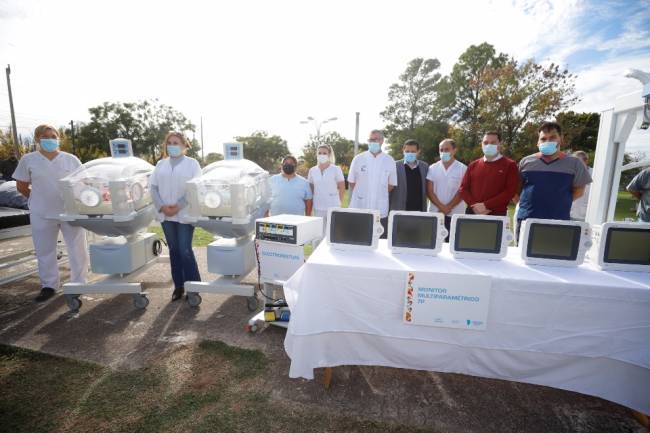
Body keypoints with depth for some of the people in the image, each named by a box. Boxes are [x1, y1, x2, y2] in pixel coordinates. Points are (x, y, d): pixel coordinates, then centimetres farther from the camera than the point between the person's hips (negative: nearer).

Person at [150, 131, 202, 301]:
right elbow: (154, 187, 8)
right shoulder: (161, 164, 13)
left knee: (185, 251, -5)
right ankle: (178, 286, 21)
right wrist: (162, 207, -8)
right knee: (174, 250, 10)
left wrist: (178, 206, -16)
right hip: (165, 215, 5)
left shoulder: (192, 163, 0)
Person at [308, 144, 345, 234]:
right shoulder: (312, 170, 6)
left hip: (333, 207, -3)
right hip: (318, 208, 3)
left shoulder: (336, 169, -3)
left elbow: (342, 188, 1)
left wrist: (337, 202, 3)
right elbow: (310, 189, 14)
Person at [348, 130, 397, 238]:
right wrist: (361, 195, 3)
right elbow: (351, 182, 8)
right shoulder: (358, 158, 2)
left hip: (380, 210, 1)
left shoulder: (389, 160, 4)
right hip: (359, 208, 0)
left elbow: (392, 184, 10)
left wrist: (380, 196, 5)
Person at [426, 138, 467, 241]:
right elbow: (429, 191, 0)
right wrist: (441, 207, -11)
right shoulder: (433, 168, 6)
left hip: (455, 214, -2)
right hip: (435, 212, 2)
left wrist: (448, 207, -12)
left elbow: (461, 192, -5)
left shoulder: (463, 169, 1)